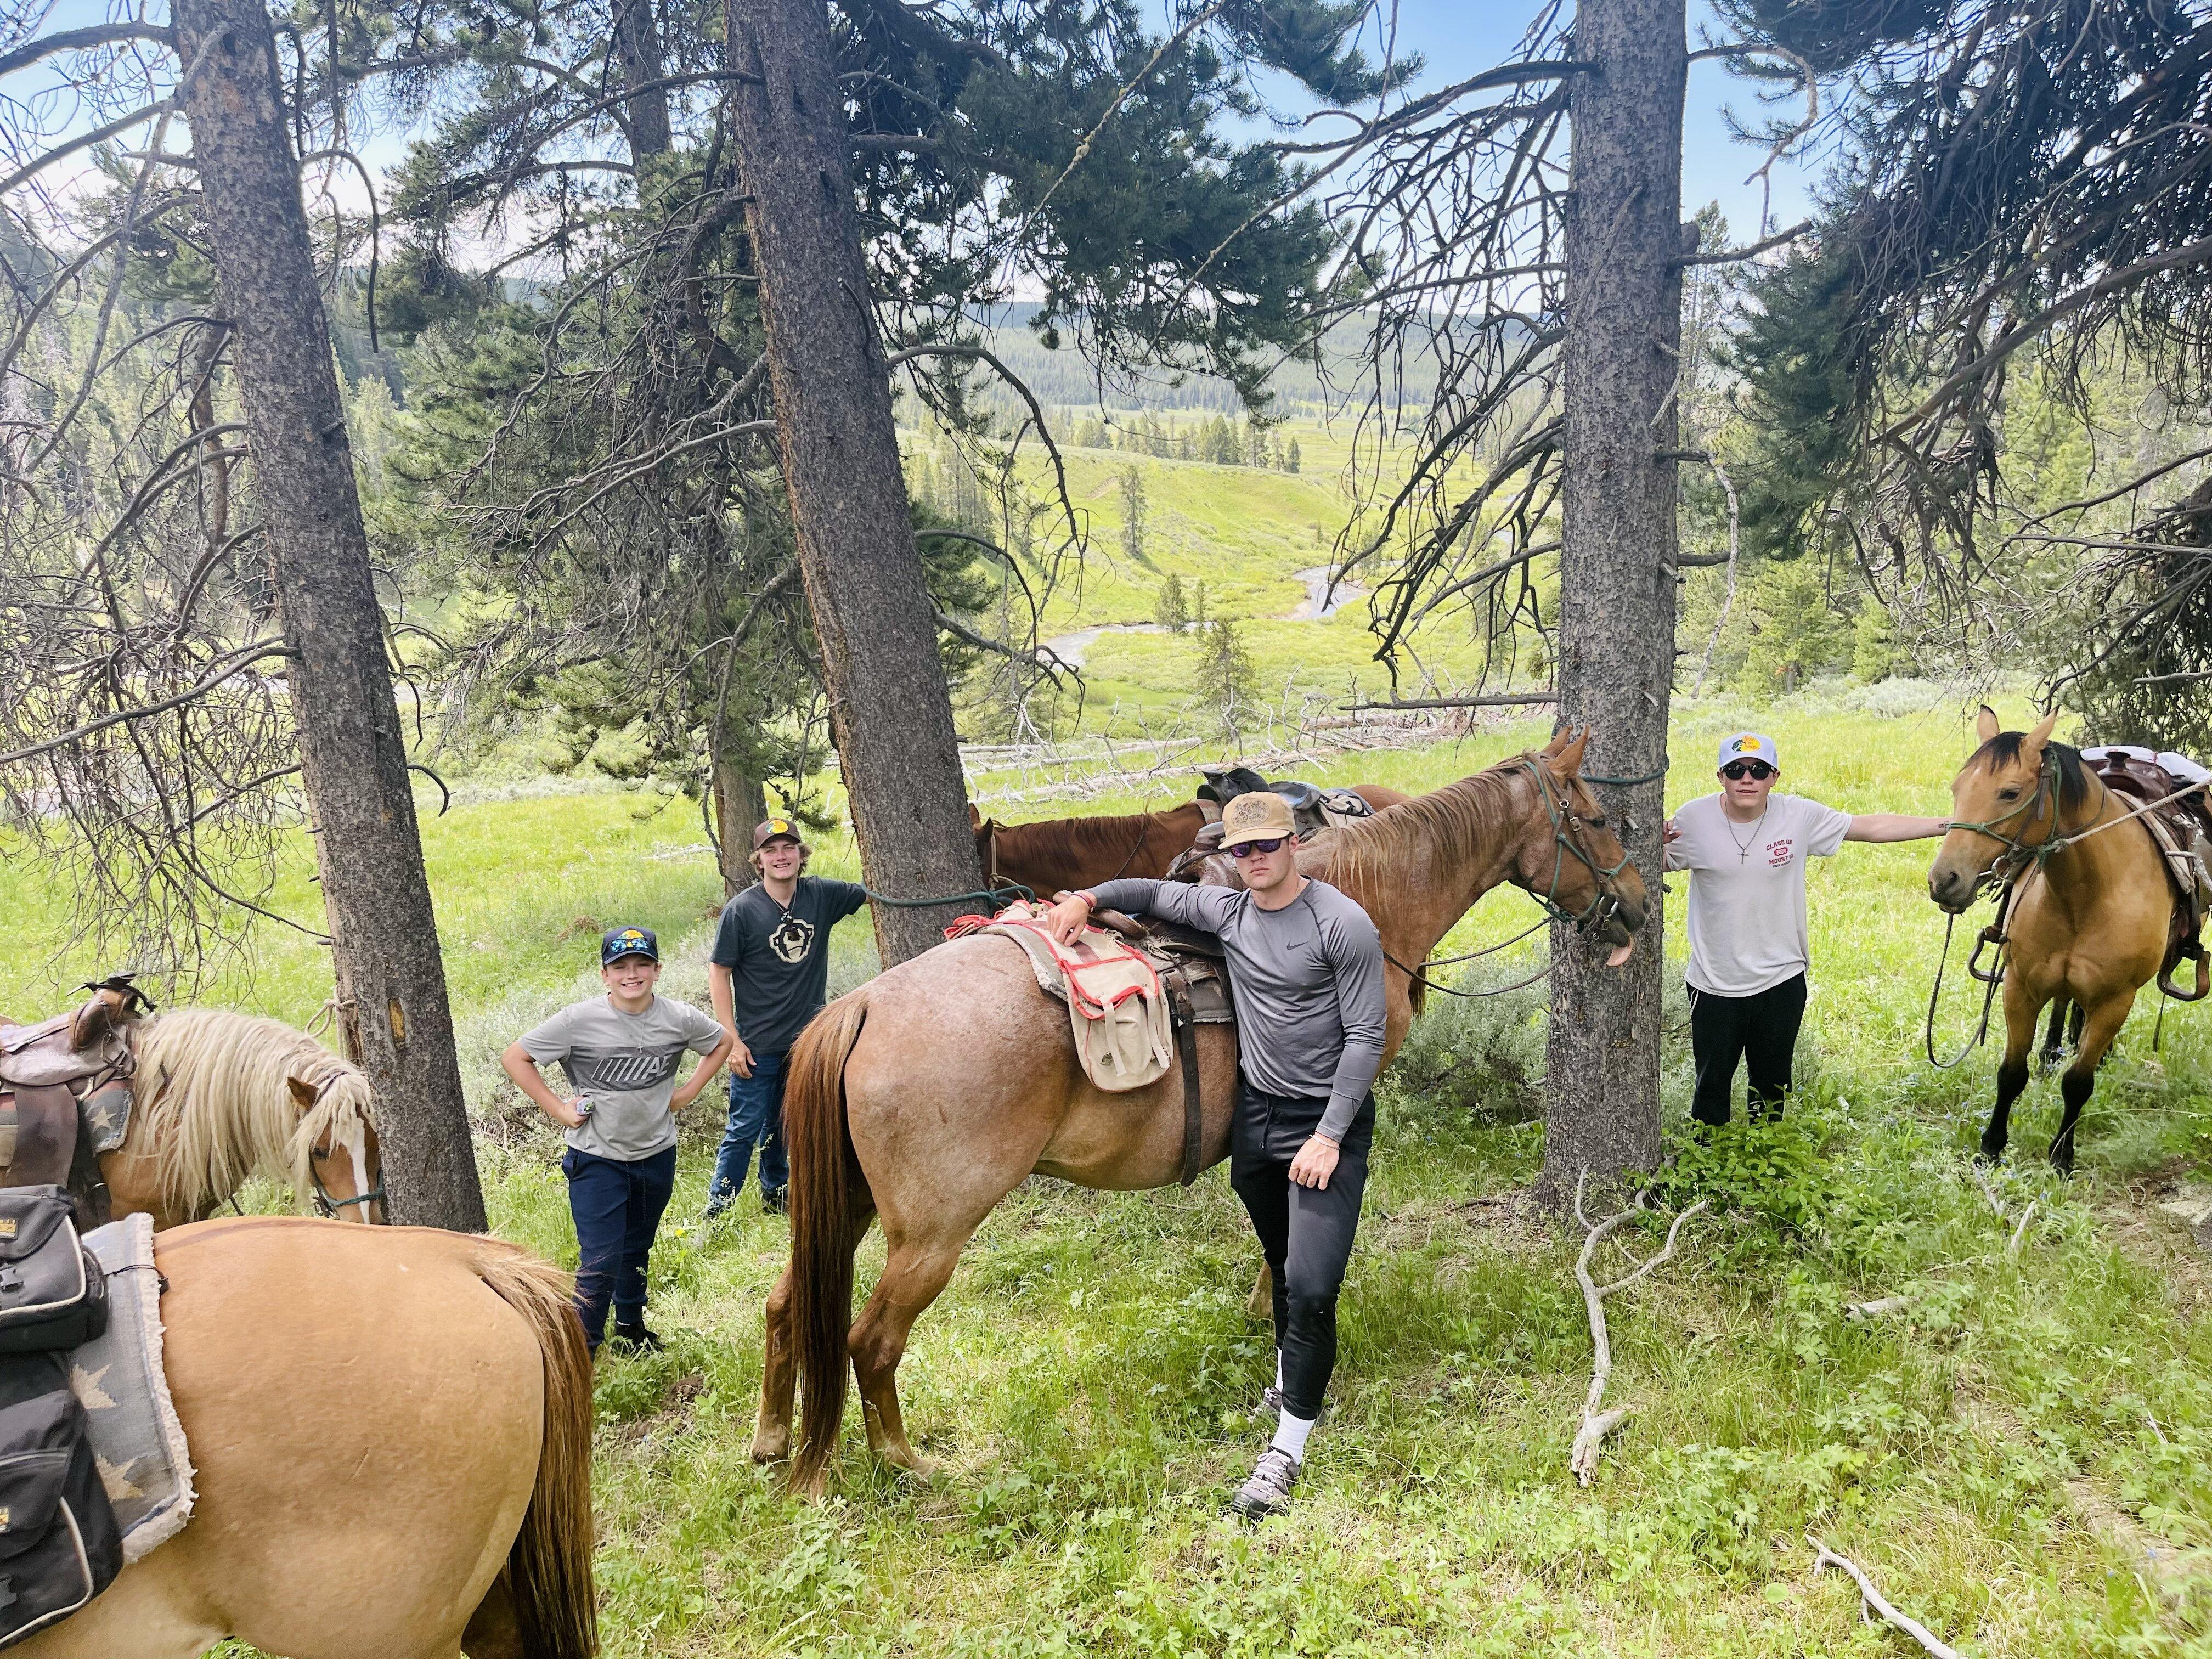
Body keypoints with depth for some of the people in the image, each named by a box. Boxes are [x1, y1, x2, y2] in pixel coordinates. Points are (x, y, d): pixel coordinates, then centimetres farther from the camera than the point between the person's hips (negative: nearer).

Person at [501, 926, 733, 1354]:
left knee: (637, 1251, 23)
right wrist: (558, 1109, -12)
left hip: (657, 1154, 4)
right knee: (600, 1262, -6)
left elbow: (723, 1043, 9)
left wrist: (688, 1093, 1)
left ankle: (631, 1324, 45)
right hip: (597, 1159, -3)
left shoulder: (680, 1019, -10)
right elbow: (514, 1057, -10)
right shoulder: (580, 1021, -18)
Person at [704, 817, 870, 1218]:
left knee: (785, 1125, 19)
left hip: (807, 1039, 4)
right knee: (745, 1129, 2)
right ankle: (716, 1209, 15)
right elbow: (718, 972, -9)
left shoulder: (822, 896, -3)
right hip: (757, 1045, -4)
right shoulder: (742, 910, -13)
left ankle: (775, 1196, 36)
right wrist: (732, 1040, -13)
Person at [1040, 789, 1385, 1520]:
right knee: (1279, 1263, 21)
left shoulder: (1343, 924, -16)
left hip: (1327, 1121, -6)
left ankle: (1288, 1448, 1)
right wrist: (1088, 897, -1)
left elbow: (1365, 1038, -15)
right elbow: (1156, 893, 18)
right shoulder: (1227, 910, 2)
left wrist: (1329, 1136, -19)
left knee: (1311, 1285, -11)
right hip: (1256, 1112, 6)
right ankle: (1292, 1373, 44)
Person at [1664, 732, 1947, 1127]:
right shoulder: (1693, 820, -11)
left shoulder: (1800, 817, -8)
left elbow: (1873, 827, 1)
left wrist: (1947, 825, -2)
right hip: (1715, 985, -2)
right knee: (1712, 1084, 10)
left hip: (1781, 980, 2)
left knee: (1772, 1085, 18)